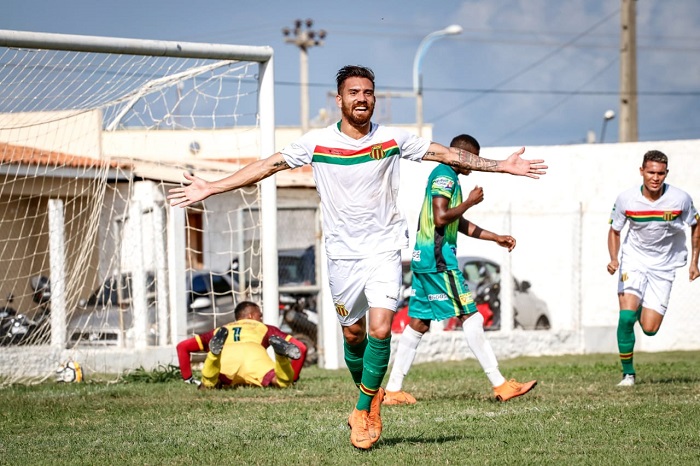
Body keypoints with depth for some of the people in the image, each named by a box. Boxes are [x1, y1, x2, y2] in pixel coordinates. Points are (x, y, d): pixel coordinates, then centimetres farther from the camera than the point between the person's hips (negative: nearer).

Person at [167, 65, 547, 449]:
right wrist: (210, 188, -2)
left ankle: (363, 411, -1)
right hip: (342, 253, 1)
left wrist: (502, 166, 3)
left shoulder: (391, 140, -3)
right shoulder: (316, 142, -4)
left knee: (380, 330, -15)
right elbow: (267, 165, 1)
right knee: (353, 335, 8)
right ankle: (372, 394, 34)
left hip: (385, 249, -1)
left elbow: (445, 154, 5)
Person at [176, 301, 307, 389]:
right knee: (282, 383, -16)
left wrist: (188, 379, 38)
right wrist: (293, 378, 36)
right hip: (254, 351, -2)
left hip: (225, 355, 2)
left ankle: (216, 350, -43)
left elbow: (183, 346, 36)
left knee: (208, 385, -17)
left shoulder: (219, 331, 43)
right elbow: (301, 347, 31)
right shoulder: (264, 329, 40)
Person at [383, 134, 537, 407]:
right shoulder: (444, 176, -11)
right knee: (470, 317, -8)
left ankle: (393, 390, 9)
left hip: (424, 259, 10)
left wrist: (496, 238, 26)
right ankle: (500, 385, -8)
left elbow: (459, 223, 29)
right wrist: (470, 202, -9)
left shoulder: (448, 178, 22)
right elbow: (441, 218, -22)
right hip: (438, 259, -10)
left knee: (419, 323, 10)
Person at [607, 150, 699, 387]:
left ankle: (643, 308, 32)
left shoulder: (680, 199, -14)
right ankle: (628, 372, -4)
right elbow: (614, 230, 3)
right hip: (634, 260, 0)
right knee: (627, 316, -20)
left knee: (650, 329, -6)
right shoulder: (626, 199, -13)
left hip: (663, 267, 0)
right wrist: (614, 259, -13)